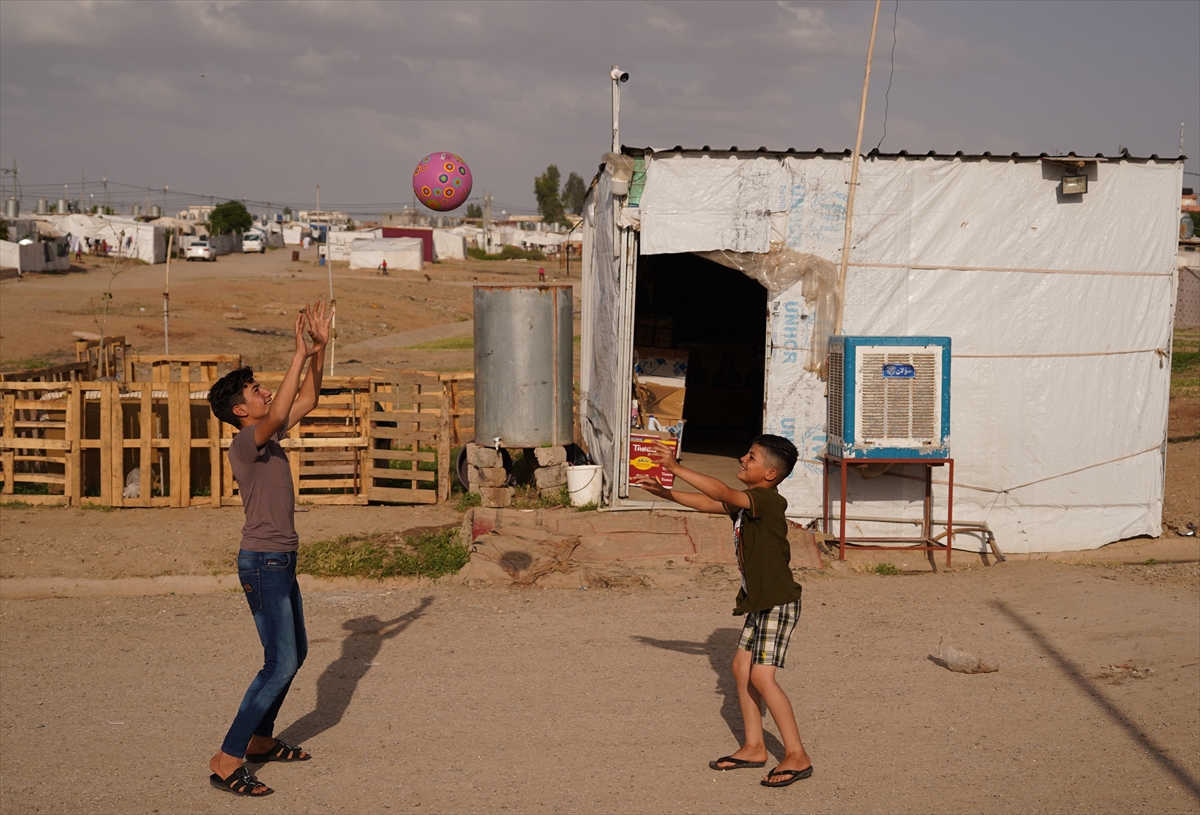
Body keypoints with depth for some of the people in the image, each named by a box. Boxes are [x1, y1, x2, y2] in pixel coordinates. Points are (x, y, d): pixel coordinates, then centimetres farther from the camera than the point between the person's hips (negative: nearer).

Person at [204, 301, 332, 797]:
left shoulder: (270, 436, 9)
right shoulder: (245, 443, -17)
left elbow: (306, 400, 17)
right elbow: (279, 412, -35)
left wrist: (320, 350, 5)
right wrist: (300, 355, -30)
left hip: (281, 562, 10)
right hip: (263, 564, -10)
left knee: (295, 653, 19)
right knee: (280, 664, -11)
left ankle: (261, 740, 31)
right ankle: (227, 762, -8)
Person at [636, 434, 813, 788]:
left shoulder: (769, 500, -19)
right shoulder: (746, 502, 10)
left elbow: (722, 492, -30)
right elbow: (708, 503, 21)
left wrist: (676, 467, -29)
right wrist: (664, 492, 14)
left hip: (778, 602, -10)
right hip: (759, 602, 10)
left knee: (761, 676, -13)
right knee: (741, 668, 13)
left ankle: (797, 756, -6)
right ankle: (753, 747, 23)